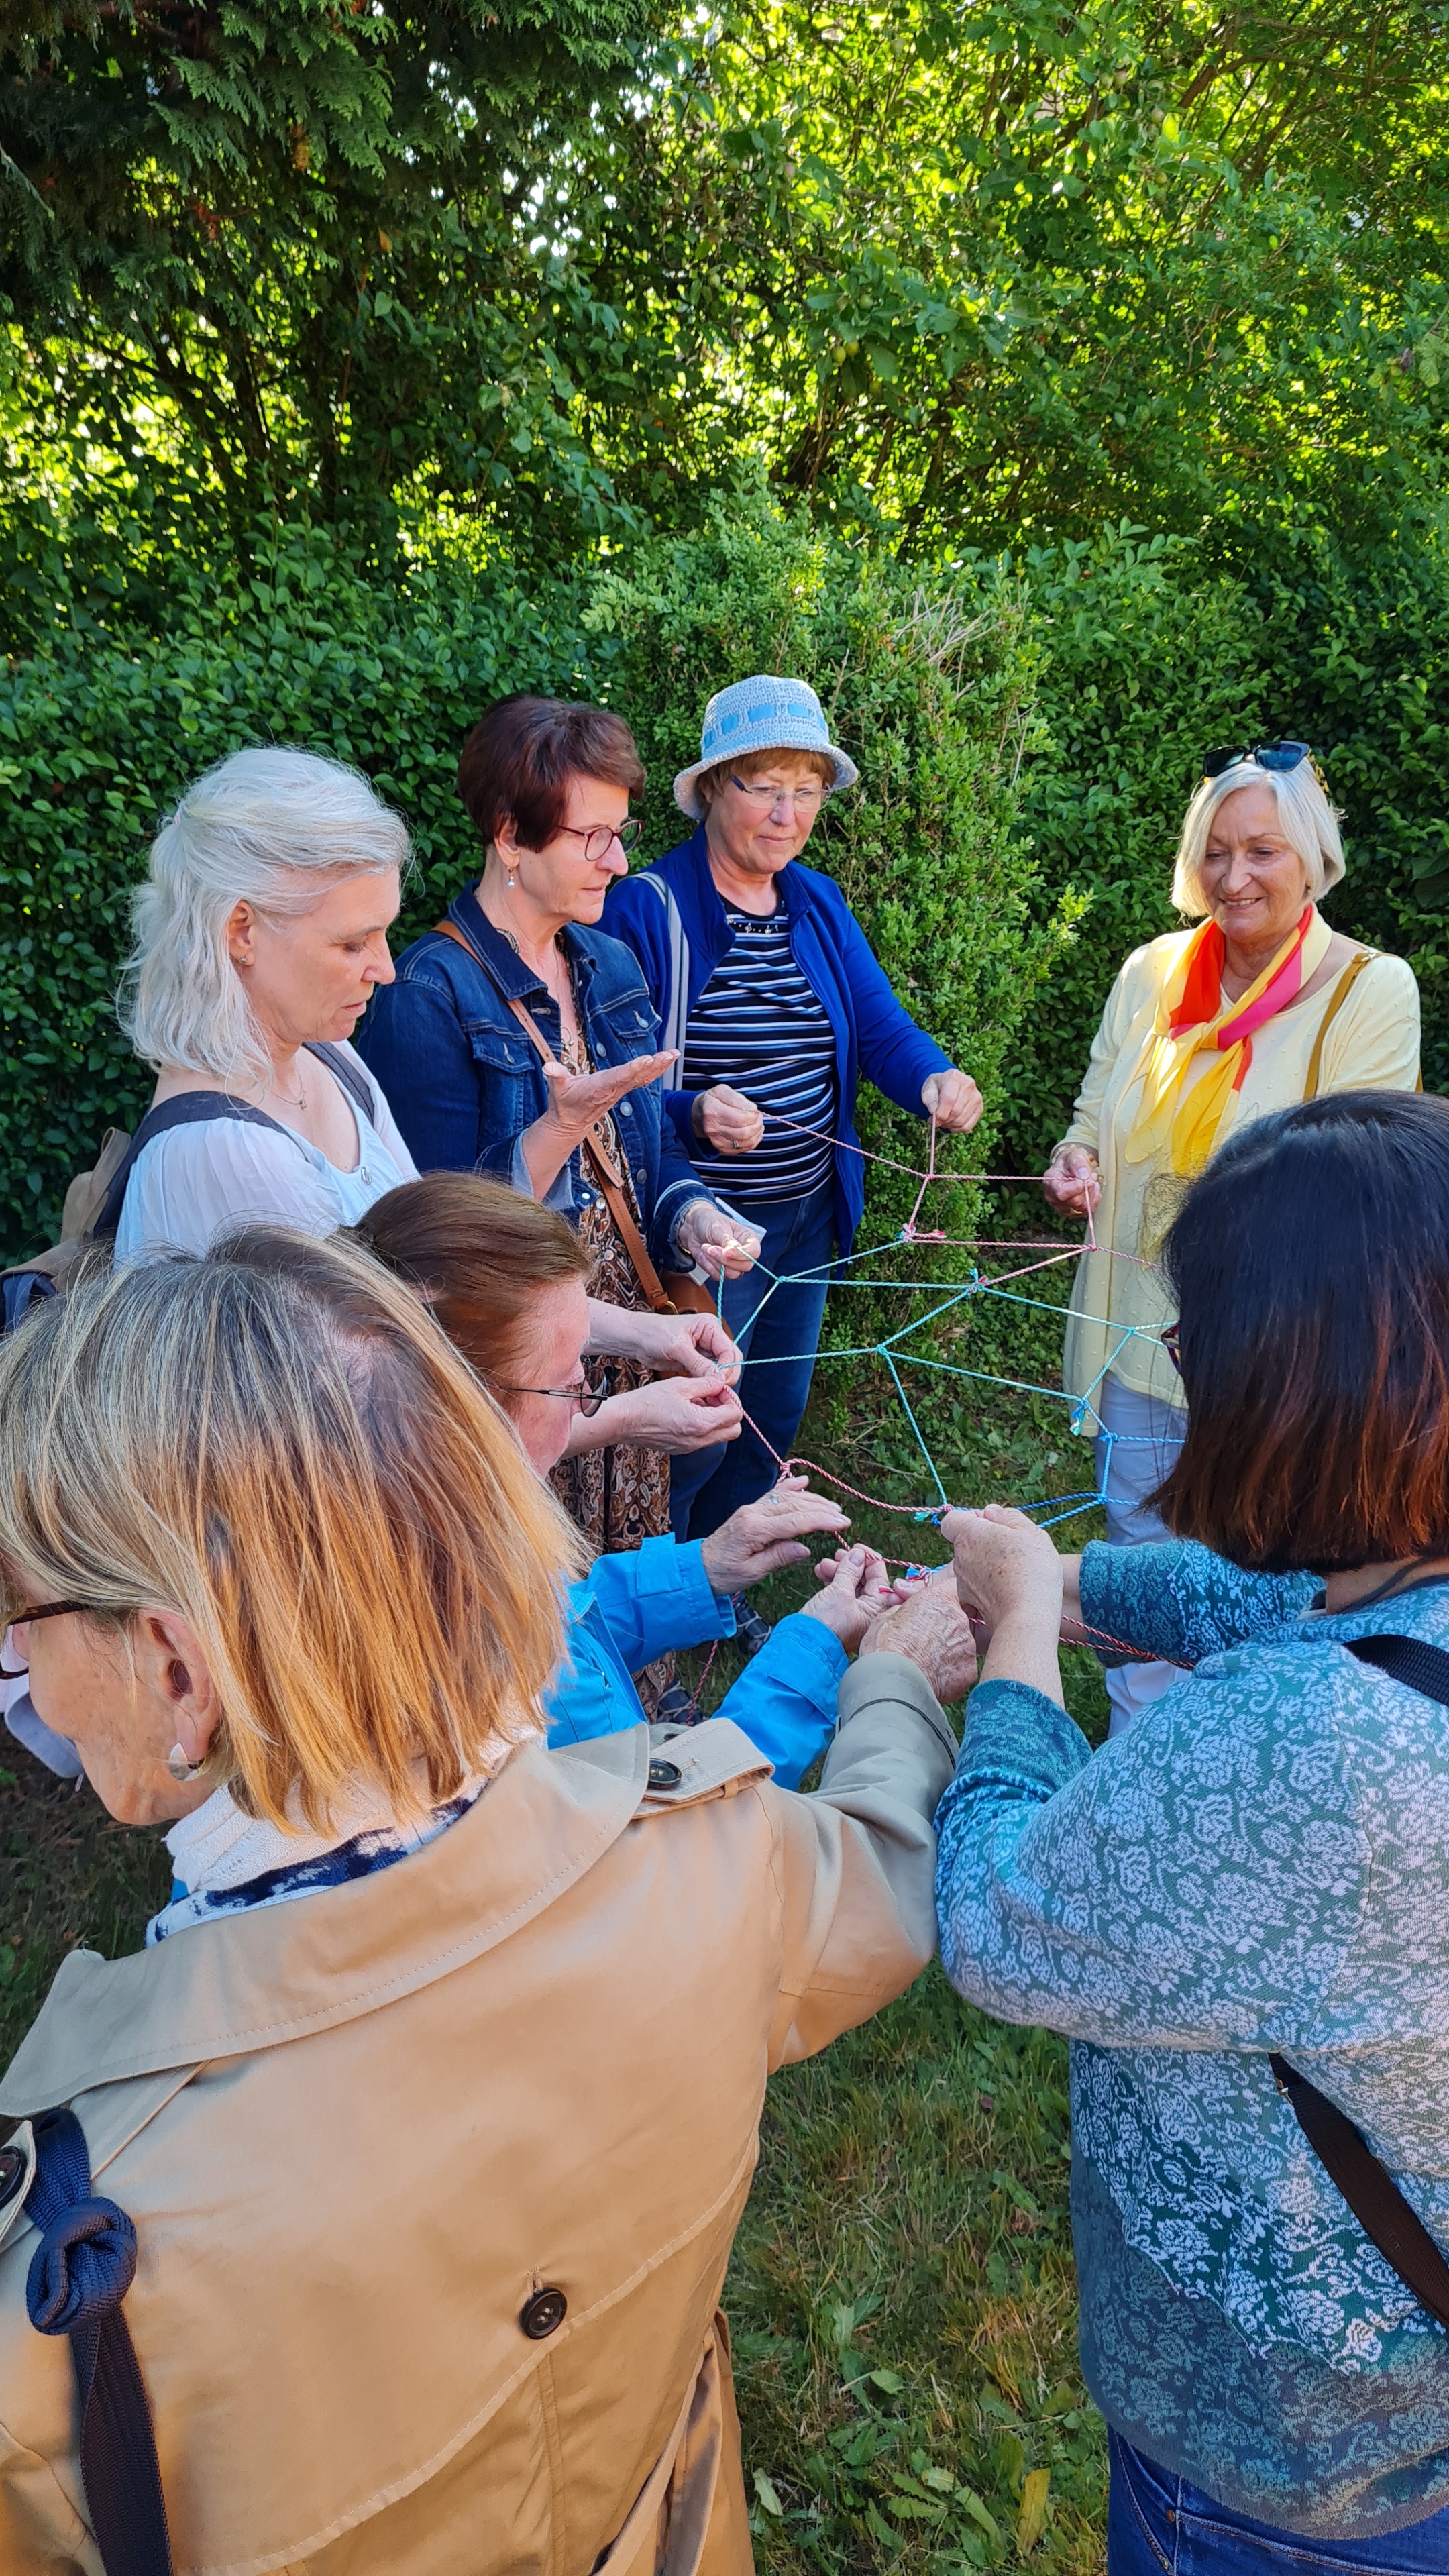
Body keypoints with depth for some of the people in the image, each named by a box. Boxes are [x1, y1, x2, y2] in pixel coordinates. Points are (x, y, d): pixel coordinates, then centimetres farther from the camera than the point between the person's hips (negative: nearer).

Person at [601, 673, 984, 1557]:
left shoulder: (820, 905, 6)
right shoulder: (647, 909, -14)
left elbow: (882, 1028, 0)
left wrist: (936, 1079, -22)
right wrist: (692, 1116, -37)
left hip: (808, 1219, 7)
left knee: (773, 1420, 20)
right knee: (694, 1434, 1)